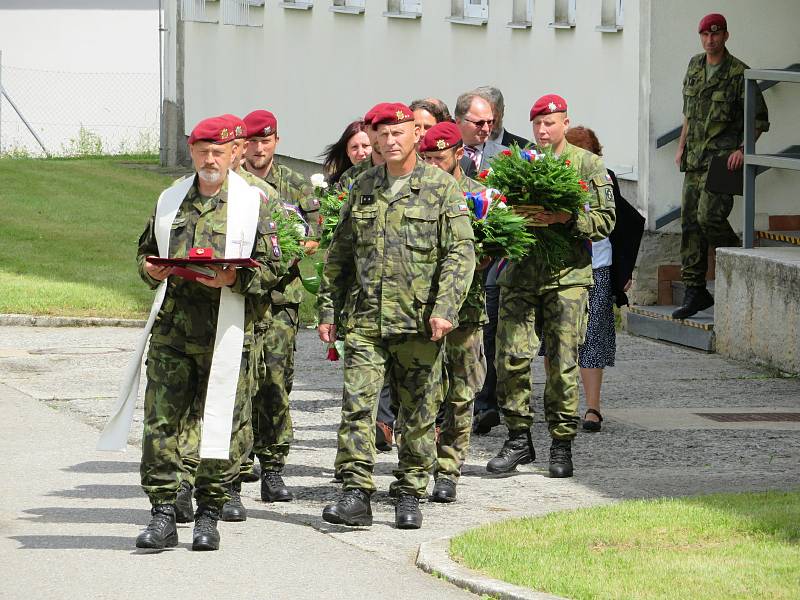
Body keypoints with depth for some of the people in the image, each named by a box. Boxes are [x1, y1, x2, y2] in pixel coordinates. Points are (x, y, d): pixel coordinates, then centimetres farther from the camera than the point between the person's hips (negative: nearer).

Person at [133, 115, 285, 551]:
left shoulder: (253, 204, 3)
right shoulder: (170, 201, 14)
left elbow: (269, 270, 1)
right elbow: (145, 251, 24)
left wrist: (234, 278, -17)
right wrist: (151, 270, 1)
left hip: (226, 334, -3)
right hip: (172, 331, 3)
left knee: (222, 427, 0)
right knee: (160, 423, -3)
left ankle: (208, 514, 11)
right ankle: (163, 515, 1)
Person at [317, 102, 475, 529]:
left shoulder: (442, 188, 0)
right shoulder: (363, 189, 12)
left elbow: (461, 253, -6)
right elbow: (339, 255, 18)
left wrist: (444, 309, -16)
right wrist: (328, 310, 12)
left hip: (419, 322, -3)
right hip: (366, 319, 3)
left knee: (419, 413, 4)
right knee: (357, 405, -9)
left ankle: (410, 496, 15)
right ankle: (356, 495, -10)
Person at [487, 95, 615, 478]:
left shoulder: (587, 164, 5)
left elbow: (605, 220, 0)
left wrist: (565, 218, -16)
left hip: (567, 275, -3)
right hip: (520, 272, 3)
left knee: (563, 365, -3)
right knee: (511, 359, -4)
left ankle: (562, 445, 7)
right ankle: (518, 439, 8)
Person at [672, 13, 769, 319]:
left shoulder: (739, 73, -7)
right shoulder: (695, 66, 13)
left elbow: (760, 119, -4)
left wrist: (742, 149, -16)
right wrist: (681, 146, 19)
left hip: (723, 156, -7)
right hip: (695, 158, 7)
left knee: (709, 216, -20)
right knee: (690, 222, 3)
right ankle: (694, 291, 8)